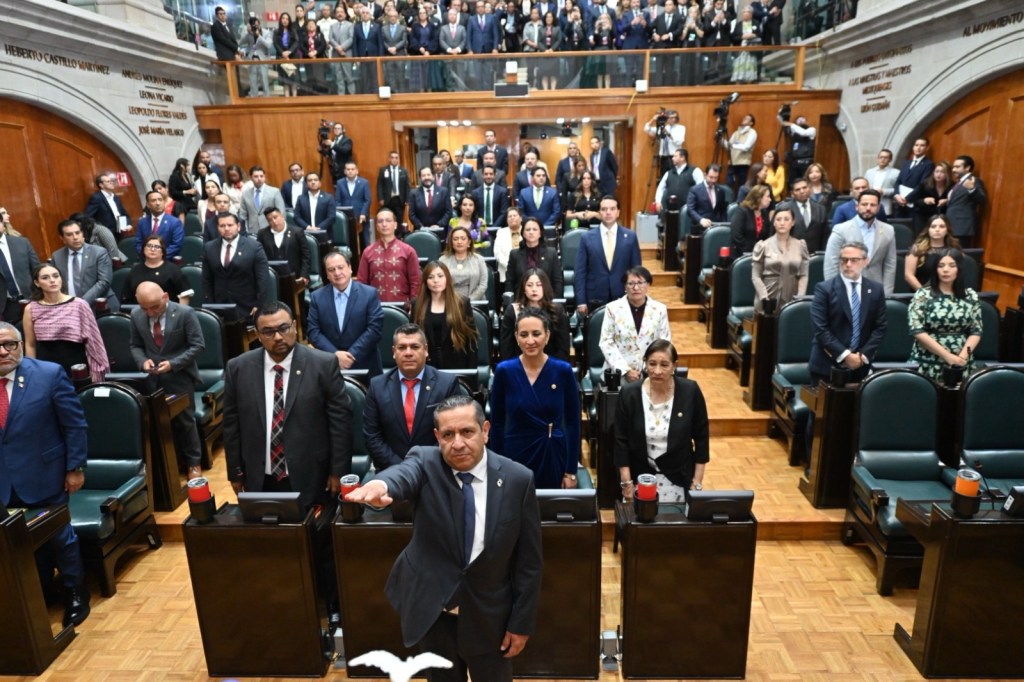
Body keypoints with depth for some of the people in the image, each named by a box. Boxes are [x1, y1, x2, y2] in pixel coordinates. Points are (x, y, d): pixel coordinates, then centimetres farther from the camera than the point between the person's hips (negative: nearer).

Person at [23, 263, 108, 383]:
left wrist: (97, 368, -1)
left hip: (76, 368, -1)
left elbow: (93, 340, -1)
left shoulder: (79, 305, -4)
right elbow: (30, 345, 8)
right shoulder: (31, 309, 2)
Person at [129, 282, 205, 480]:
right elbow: (135, 345, 9)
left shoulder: (185, 313, -14)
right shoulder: (136, 315, -1)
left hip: (180, 377, -4)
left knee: (185, 421, 7)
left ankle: (193, 463, 24)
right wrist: (143, 361, -12)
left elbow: (198, 345, -14)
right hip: (153, 379, 4)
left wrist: (173, 364, -22)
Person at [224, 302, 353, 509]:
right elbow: (232, 424, 6)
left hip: (311, 479, -2)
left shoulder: (324, 364, -9)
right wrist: (236, 473, 7)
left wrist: (338, 471, -6)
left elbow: (340, 419, -6)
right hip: (259, 481, 2)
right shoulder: (238, 368, 0)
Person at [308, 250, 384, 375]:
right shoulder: (317, 297, 2)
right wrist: (335, 354, -15)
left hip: (364, 366, -1)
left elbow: (374, 328, -10)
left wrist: (352, 355, -16)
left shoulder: (369, 293, -5)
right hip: (329, 365, 1)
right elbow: (313, 331, -2)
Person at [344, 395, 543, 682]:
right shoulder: (424, 462, -13)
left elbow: (529, 559, -7)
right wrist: (381, 484, -61)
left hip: (489, 614, 0)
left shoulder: (518, 479, -14)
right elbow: (403, 473, -39)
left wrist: (521, 622, -4)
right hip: (431, 609, 1)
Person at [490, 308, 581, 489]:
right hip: (516, 455, 0)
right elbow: (497, 423, 0)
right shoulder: (504, 371, -8)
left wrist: (571, 471, -3)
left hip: (554, 456, 0)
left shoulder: (563, 370, -8)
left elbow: (573, 422, -2)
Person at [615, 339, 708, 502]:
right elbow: (621, 441, -5)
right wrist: (626, 483, -7)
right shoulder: (629, 393, -11)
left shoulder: (690, 391, -11)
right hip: (638, 476, 0)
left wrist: (697, 482, -2)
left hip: (678, 476, 0)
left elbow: (701, 438, -1)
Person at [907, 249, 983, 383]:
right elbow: (917, 331, -11)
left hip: (961, 365, 2)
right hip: (927, 365, -2)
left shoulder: (971, 296, 6)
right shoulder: (923, 295, -3)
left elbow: (976, 332, 7)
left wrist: (963, 355, -11)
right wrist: (947, 355, -15)